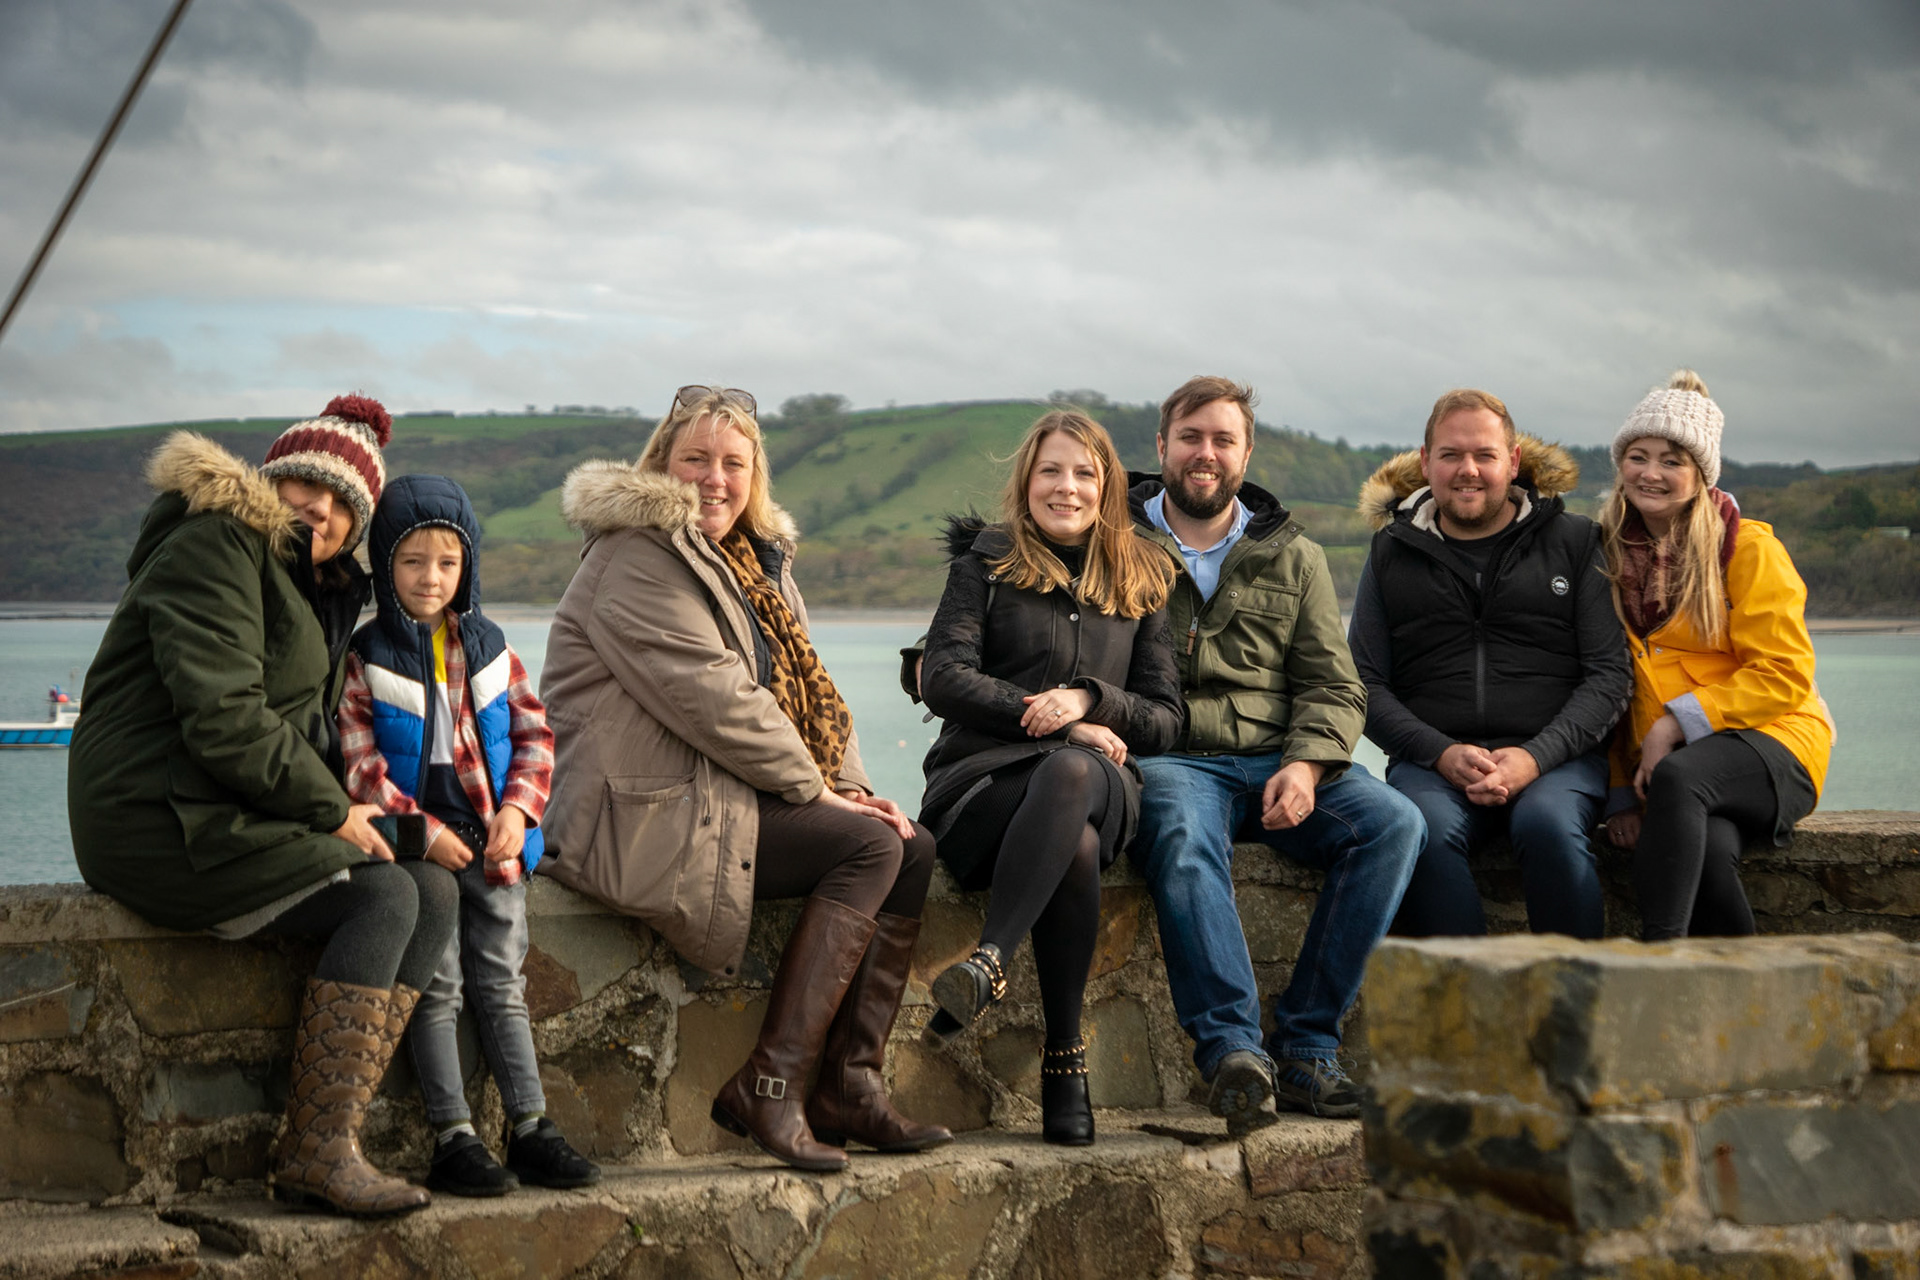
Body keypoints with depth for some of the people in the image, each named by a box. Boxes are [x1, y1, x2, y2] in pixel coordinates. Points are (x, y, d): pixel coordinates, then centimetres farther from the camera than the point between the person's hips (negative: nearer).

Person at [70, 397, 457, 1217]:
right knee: (383, 898, -21)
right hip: (162, 819, -10)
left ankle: (325, 1139, -14)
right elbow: (221, 717, -21)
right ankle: (316, 1151, -22)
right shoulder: (217, 548, -10)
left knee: (434, 893, -5)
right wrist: (330, 810, -15)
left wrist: (340, 808, 5)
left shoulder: (313, 590, 22)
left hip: (235, 816, 10)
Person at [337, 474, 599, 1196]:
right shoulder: (364, 658, -2)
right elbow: (358, 764, -8)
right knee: (437, 985, -9)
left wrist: (518, 810, -5)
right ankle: (452, 1140, -5)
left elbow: (534, 732, 11)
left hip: (492, 837, 4)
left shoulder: (490, 648, 10)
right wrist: (423, 831, -16)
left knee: (501, 981, 4)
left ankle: (530, 1129, 7)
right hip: (415, 839, -3)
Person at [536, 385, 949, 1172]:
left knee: (915, 847, -4)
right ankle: (768, 1087, -20)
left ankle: (850, 1086, -4)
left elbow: (803, 687, 19)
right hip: (647, 814, -9)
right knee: (870, 848, -21)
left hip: (725, 799, 9)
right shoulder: (636, 558, -10)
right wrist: (814, 788, -14)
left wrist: (851, 788, 3)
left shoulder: (754, 560, 20)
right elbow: (708, 695, -18)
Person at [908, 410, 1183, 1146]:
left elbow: (1165, 718, 15)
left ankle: (988, 963, -47)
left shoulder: (1141, 582, 22)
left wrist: (1089, 699, -6)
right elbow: (943, 678, 0)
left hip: (1099, 780, 2)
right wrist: (1054, 720, -10)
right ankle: (1064, 1061, -39)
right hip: (984, 775, -2)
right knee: (1076, 846, -39)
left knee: (1072, 774, -40)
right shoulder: (986, 562, 14)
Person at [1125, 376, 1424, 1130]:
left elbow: (1333, 686, 13)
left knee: (1394, 823, -24)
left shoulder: (1293, 558, 20)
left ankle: (1305, 1043, -23)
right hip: (1168, 760, -3)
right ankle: (1230, 1047, -41)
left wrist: (1305, 764, -7)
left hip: (1275, 762, 3)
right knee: (1184, 835, -38)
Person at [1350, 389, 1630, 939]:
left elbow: (1610, 674, 6)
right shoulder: (1392, 553, 16)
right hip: (1431, 762, 1)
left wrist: (1535, 756, -10)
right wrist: (1442, 754, -8)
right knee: (1425, 829, -34)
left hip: (1555, 756, -1)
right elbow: (1366, 684, 11)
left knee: (1548, 824, -35)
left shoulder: (1575, 541, 12)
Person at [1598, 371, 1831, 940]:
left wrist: (1679, 721, -16)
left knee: (1678, 777, -39)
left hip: (1768, 743, -2)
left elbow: (1785, 674, -6)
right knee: (1707, 849, -34)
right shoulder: (1606, 554, 12)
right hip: (1658, 762, 3)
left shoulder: (1749, 547, 0)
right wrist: (1619, 791, 1)